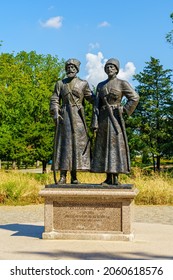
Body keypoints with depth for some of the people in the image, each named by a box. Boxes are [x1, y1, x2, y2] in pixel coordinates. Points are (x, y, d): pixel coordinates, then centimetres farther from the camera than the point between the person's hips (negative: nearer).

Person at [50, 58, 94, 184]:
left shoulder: (83, 84, 10)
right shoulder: (60, 83, 11)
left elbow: (92, 99, 10)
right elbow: (54, 100, 8)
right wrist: (55, 112, -8)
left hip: (78, 117, 0)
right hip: (64, 116, 0)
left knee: (78, 143, -4)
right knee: (64, 143, -4)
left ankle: (74, 177, 1)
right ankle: (63, 176, -3)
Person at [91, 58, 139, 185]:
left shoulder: (122, 83, 1)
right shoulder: (100, 85, 14)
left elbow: (135, 98, -6)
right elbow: (97, 105, 9)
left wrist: (124, 110, -9)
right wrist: (95, 122, 0)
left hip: (115, 118, -5)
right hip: (103, 118, 5)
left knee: (116, 145, -8)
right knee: (104, 147, 2)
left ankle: (116, 178, -5)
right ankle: (108, 178, 7)